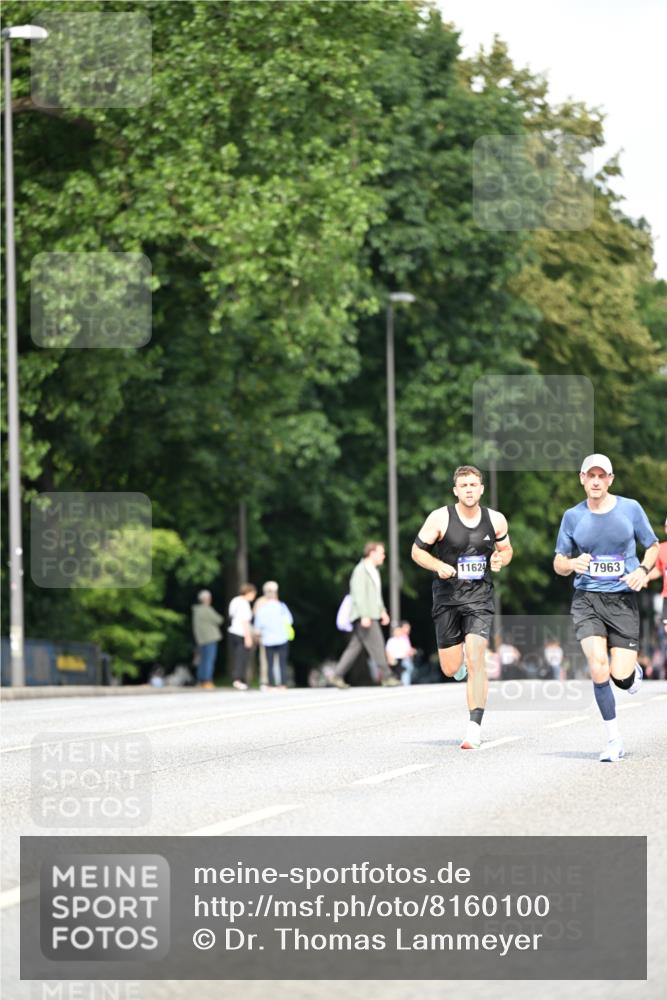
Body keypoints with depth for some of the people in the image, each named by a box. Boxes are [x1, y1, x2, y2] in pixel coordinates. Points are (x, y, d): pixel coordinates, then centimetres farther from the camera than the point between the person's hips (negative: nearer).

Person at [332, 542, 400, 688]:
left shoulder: (374, 571, 20)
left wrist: (382, 611, 21)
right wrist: (364, 616, -24)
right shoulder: (360, 570, -11)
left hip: (371, 615, 10)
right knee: (377, 645, -9)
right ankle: (386, 677, -6)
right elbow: (359, 594, -19)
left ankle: (338, 676, 9)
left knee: (355, 647, 8)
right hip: (363, 617, -10)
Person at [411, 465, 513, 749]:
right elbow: (417, 550, 0)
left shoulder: (496, 520, 1)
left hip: (480, 597, 0)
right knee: (451, 669, 3)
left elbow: (506, 549, 18)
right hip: (447, 597, 0)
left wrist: (501, 559, -5)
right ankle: (461, 665, 44)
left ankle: (474, 728, -18)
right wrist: (439, 566, -18)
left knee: (476, 657, -18)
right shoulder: (440, 518, -7)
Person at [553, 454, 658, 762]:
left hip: (622, 600, 0)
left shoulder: (630, 508, 2)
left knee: (621, 677, -10)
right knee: (598, 667, -19)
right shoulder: (573, 516, 4)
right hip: (587, 599, 0)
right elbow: (558, 564, 11)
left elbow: (652, 546, 13)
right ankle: (613, 738, -4)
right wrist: (572, 564, -12)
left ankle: (633, 670, 31)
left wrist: (643, 570, -8)